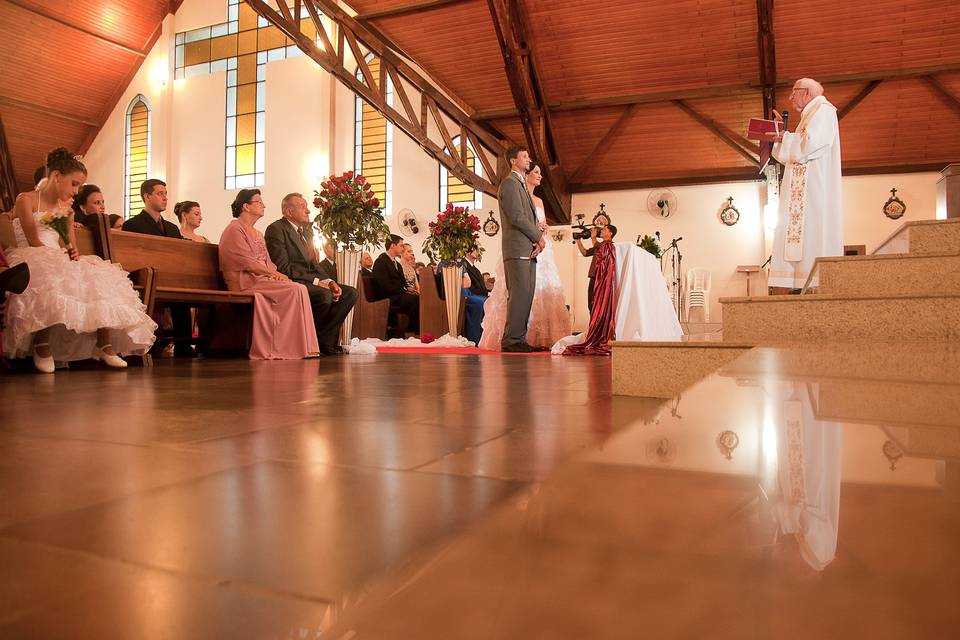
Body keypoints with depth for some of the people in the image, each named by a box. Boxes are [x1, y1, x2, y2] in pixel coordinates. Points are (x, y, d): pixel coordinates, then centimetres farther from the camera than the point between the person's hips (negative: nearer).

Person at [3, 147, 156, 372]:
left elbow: (71, 244, 12)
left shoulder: (66, 207, 21)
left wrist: (74, 254, -11)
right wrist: (59, 257, -22)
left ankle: (105, 345, -28)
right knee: (50, 279, -40)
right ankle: (42, 346, -32)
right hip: (32, 260, -6)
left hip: (60, 262, 6)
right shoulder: (27, 200, 2)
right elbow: (34, 242, -9)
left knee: (102, 277, -19)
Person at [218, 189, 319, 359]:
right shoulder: (234, 229, -2)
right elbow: (247, 262, -13)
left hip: (262, 278, 8)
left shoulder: (257, 234, 27)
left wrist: (274, 273, -6)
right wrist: (274, 273, -13)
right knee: (296, 289, -25)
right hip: (245, 281, -8)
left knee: (300, 289, -19)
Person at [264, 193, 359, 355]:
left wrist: (329, 281, -3)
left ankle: (324, 340, -6)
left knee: (350, 293, -6)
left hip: (310, 282, 9)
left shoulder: (306, 232, 21)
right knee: (324, 296, -33)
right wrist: (317, 281, -19)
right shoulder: (276, 229, -8)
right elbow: (283, 268, -17)